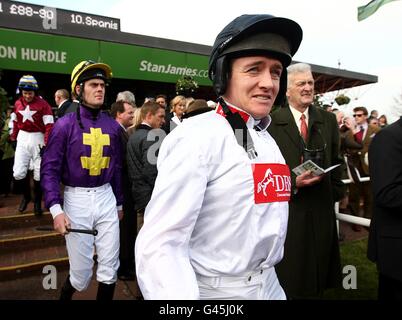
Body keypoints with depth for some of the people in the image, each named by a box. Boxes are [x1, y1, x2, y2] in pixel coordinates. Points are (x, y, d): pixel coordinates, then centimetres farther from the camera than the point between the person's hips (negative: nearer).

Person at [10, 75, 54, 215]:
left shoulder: (42, 104, -10)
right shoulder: (17, 104, 6)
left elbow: (49, 125, -13)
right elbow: (15, 123, 16)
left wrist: (46, 144, -18)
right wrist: (13, 138, 16)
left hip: (38, 139, -3)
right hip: (22, 139, 4)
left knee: (39, 174, 5)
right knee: (18, 173, -1)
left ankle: (37, 202, 22)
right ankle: (26, 195, 26)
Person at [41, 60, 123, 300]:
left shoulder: (113, 126, 5)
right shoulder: (65, 124, -6)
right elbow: (50, 168, -9)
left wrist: (120, 203, 15)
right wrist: (56, 209, -19)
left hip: (106, 197, 3)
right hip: (77, 199, -3)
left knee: (110, 266, 9)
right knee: (81, 271, 8)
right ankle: (65, 296, 40)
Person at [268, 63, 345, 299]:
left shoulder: (328, 120, 9)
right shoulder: (272, 122, -6)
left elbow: (336, 161, 14)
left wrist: (336, 191, 8)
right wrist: (292, 182, -18)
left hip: (321, 208, 4)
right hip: (287, 208, -4)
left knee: (317, 267, 18)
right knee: (287, 280, 9)